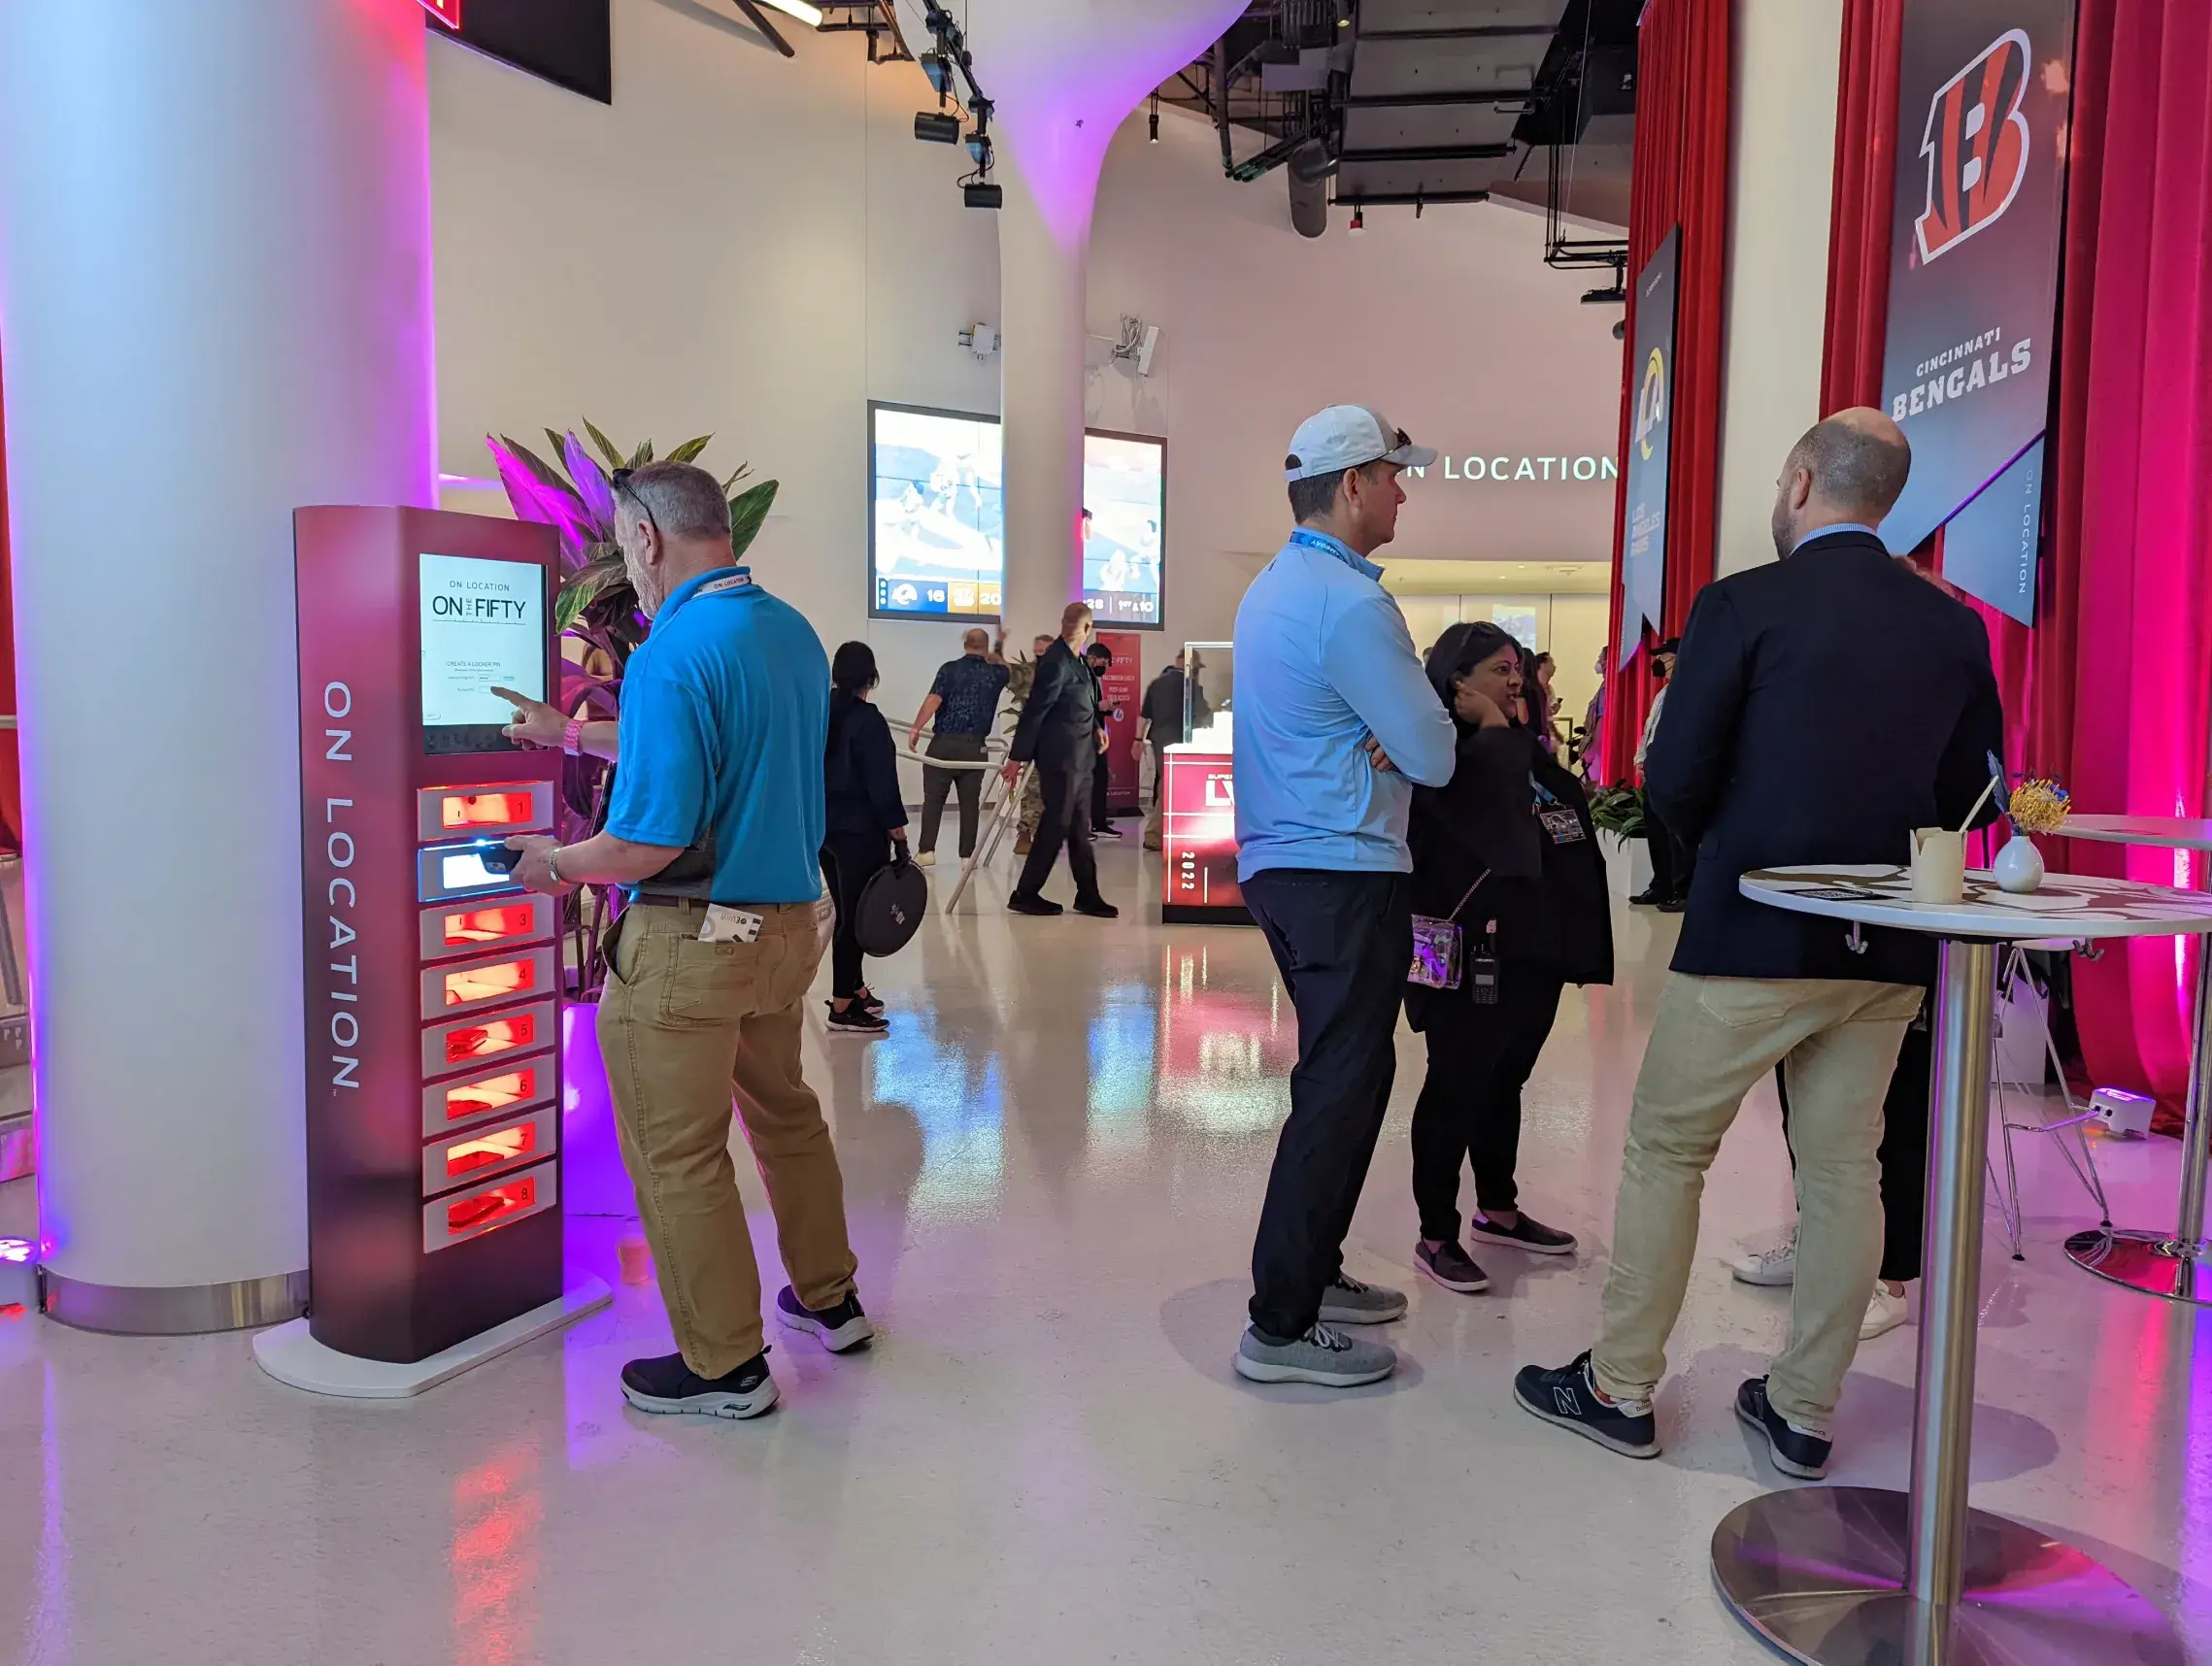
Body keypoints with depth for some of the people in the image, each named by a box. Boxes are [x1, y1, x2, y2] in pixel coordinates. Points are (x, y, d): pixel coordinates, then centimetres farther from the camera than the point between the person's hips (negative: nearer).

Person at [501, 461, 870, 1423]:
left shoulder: (673, 655, -22)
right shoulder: (793, 632, 5)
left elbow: (651, 844, -26)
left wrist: (554, 862, -6)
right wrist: (573, 737, 26)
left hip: (690, 944, -8)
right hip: (790, 920, 9)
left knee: (678, 1157, 8)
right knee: (785, 1108, 25)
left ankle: (725, 1365, 21)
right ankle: (830, 1299, 40)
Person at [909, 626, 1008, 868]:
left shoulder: (950, 668, -2)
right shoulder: (995, 673, 7)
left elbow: (934, 699, -13)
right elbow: (1007, 671, 32)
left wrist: (916, 728, -10)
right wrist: (998, 654, 51)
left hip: (944, 742, -2)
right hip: (974, 746, 2)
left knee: (933, 799, 6)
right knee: (969, 802, 7)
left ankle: (927, 851, 5)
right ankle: (967, 855, 8)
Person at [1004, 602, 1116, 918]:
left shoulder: (1076, 659, 10)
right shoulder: (1056, 662, -19)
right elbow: (1034, 710, -17)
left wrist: (1096, 727, 4)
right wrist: (1017, 757, -15)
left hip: (1080, 756, 9)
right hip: (1061, 758, -9)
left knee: (1079, 828, 13)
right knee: (1056, 825, -2)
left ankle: (1087, 895, 19)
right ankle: (1025, 894, 7)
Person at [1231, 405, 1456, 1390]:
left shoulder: (1269, 589, 16)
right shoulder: (1349, 602, -16)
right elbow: (1433, 757, -15)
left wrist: (1382, 742, 1)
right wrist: (1413, 737, 6)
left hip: (1281, 867, 10)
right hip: (1346, 876, -10)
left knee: (1344, 1076, 19)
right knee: (1341, 1090, -5)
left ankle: (1312, 1271, 30)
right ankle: (1281, 1328, 1)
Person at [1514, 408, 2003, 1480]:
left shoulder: (1742, 605, -11)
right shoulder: (1953, 626, 5)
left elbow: (1676, 780, -12)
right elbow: (1966, 795, 10)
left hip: (1753, 933, -5)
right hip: (1886, 950, 5)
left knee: (1667, 1151, 8)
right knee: (1842, 1166, 13)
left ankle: (1621, 1389, 17)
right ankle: (1805, 1412, 23)